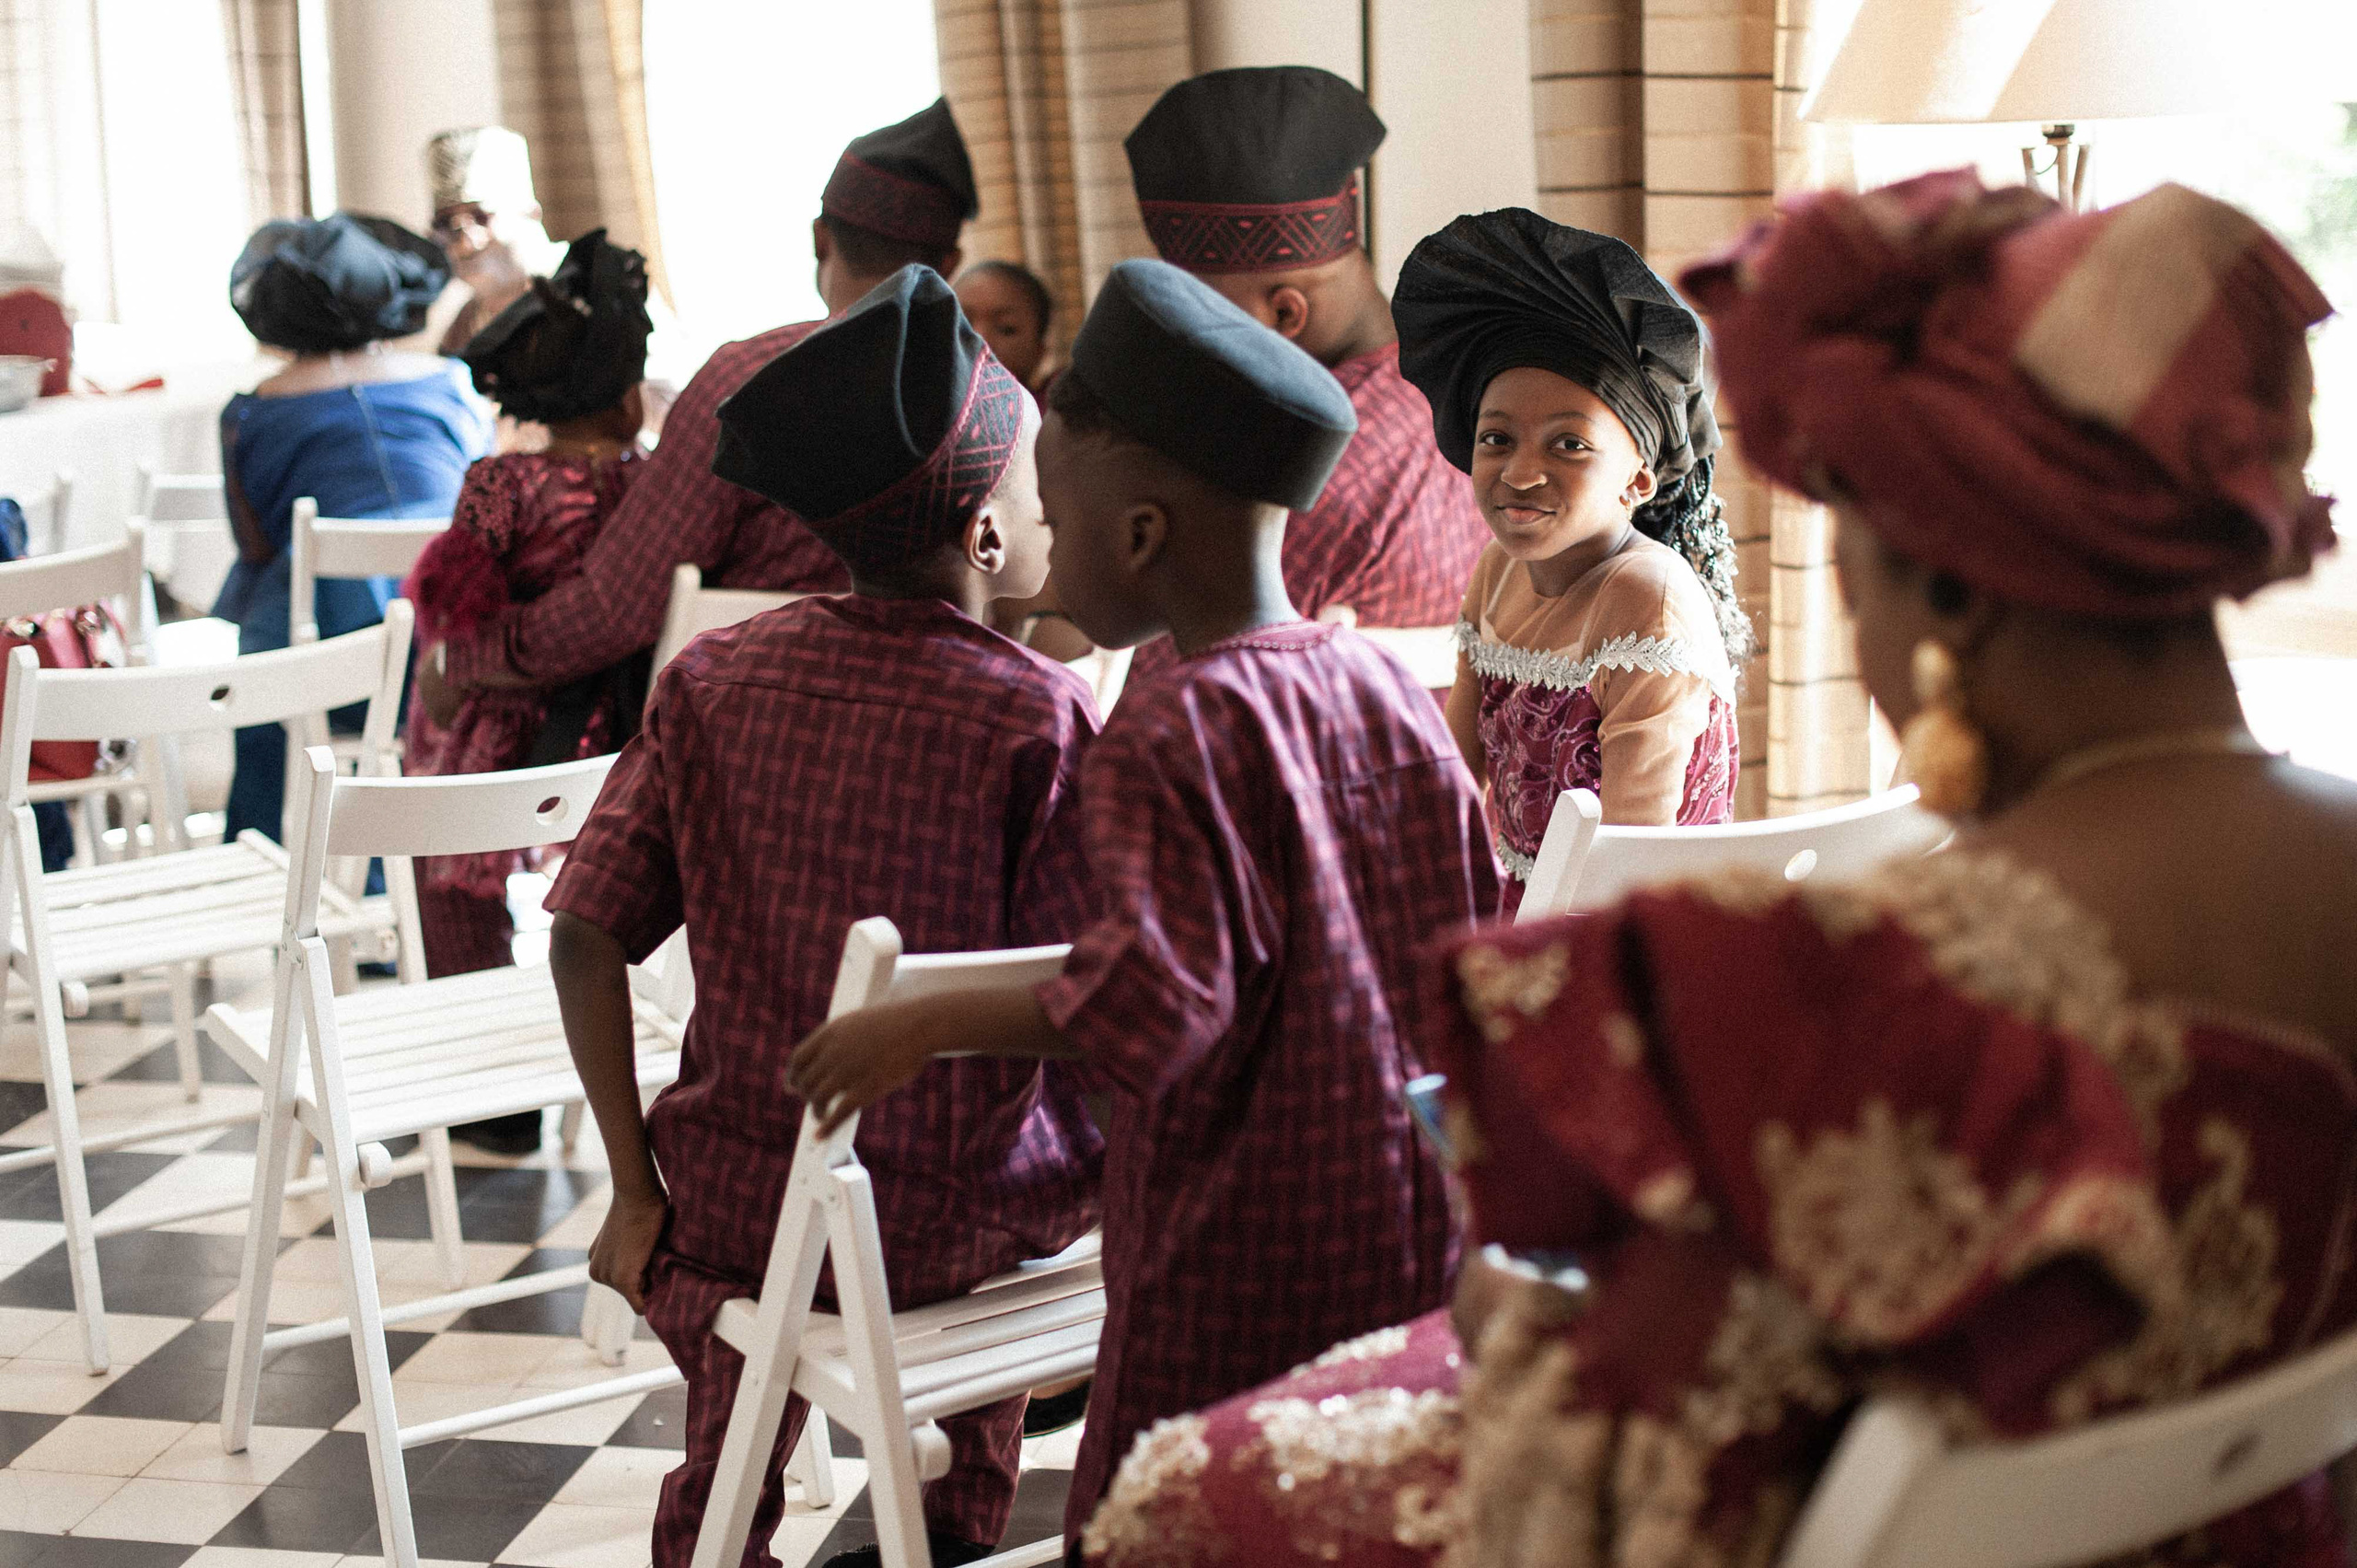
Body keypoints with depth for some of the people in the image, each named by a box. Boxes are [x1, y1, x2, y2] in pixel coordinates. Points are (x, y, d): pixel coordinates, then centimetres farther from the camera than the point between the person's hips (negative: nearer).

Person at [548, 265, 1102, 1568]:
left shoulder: (713, 678, -5)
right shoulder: (1038, 716, -16)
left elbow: (585, 938, -6)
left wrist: (636, 1192, 2)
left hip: (728, 1204, 3)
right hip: (951, 1220, -2)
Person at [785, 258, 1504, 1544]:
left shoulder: (1163, 738, -18)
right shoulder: (1390, 689, 4)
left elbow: (1158, 994, -26)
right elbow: (1470, 943, 9)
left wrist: (932, 1024, -19)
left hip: (1237, 1255, -7)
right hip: (1411, 1236, 7)